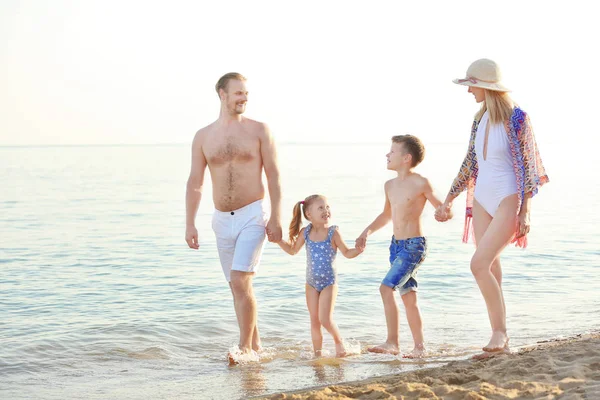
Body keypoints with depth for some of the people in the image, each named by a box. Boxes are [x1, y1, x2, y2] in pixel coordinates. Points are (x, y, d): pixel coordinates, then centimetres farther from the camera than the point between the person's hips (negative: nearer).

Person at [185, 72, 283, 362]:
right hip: (222, 220, 4)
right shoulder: (203, 137, 5)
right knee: (238, 286, 10)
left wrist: (276, 217, -9)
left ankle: (245, 347, -7)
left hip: (252, 216, -4)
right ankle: (255, 345, 23)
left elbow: (273, 176, -2)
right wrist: (190, 224, 1)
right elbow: (195, 183, 7)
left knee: (241, 281, -15)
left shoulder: (259, 130, -2)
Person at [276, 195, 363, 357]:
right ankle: (317, 352, 18)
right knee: (314, 321, 7)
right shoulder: (305, 233, -3)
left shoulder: (333, 233, -13)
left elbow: (347, 253, -7)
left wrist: (358, 250, -28)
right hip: (311, 283, 4)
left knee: (325, 319, -10)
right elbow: (293, 250, 11)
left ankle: (339, 341, 17)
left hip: (329, 282, -4)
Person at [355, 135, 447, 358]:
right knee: (408, 297, 9)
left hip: (414, 245, -8)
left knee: (386, 287, -18)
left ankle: (392, 342, -14)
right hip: (396, 245, 8)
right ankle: (419, 346, 16)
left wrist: (443, 214, -28)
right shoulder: (390, 185, 11)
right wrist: (367, 232, 18)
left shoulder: (420, 184, -11)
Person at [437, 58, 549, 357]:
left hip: (508, 201, -7)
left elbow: (527, 167, -11)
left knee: (479, 264, -18)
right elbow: (470, 164, 18)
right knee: (490, 270, 6)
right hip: (482, 201, 7)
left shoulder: (516, 119, -11)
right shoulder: (480, 119, 9)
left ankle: (500, 332, -6)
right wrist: (448, 201, 20)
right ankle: (500, 341, 13)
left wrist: (524, 212, -15)